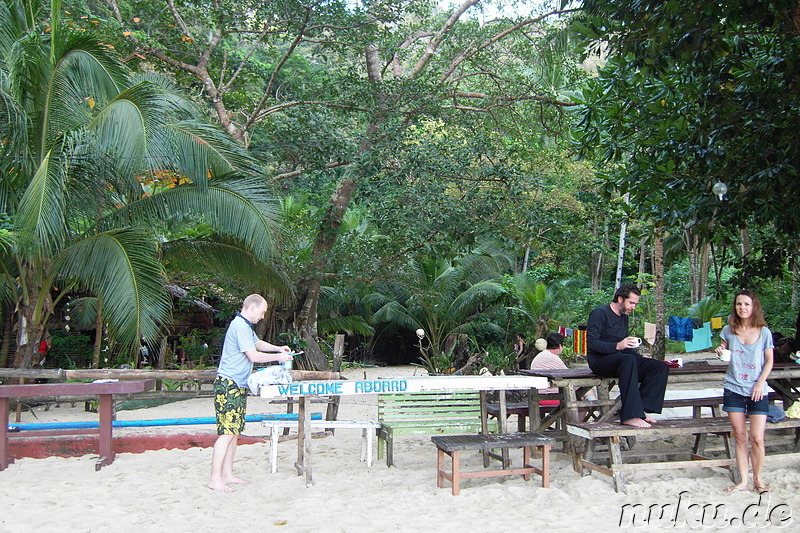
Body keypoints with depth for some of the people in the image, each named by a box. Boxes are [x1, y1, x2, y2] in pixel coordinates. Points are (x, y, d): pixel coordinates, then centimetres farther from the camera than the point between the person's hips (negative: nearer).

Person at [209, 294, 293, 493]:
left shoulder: (246, 327, 19)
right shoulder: (239, 326, -14)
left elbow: (258, 343, 36)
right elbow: (253, 356, -17)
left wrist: (278, 348, 22)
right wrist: (277, 357, -6)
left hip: (238, 386, 11)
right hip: (228, 385, -11)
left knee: (234, 432, 11)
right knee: (227, 433, -12)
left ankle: (227, 474, 17)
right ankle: (215, 479, -10)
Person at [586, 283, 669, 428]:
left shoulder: (624, 317, 21)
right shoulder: (600, 313, -6)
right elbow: (591, 342, -16)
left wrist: (640, 357, 10)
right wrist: (617, 346, -28)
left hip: (620, 360, 8)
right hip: (600, 361, -8)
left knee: (661, 367, -11)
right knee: (628, 360, -39)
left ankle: (641, 409, -21)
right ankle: (631, 415, -40)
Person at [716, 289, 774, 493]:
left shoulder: (764, 332, 0)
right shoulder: (729, 330, 3)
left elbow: (769, 361, 4)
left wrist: (760, 383, -7)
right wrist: (720, 351, -6)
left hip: (757, 391, -1)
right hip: (733, 390, 1)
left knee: (757, 439, -3)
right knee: (740, 437, 5)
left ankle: (757, 479, 16)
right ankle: (743, 481, 13)